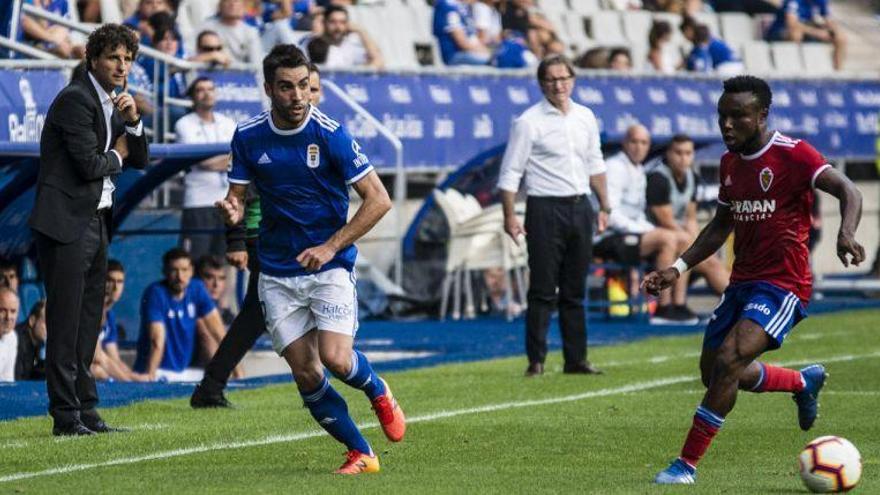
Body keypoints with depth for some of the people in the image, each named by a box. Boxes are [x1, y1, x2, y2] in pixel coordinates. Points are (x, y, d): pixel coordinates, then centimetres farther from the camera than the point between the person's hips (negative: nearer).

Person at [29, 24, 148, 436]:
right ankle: (66, 417, -6)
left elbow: (140, 161, 15)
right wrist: (116, 156, 1)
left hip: (96, 223, 10)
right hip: (66, 224, -9)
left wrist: (132, 121, -2)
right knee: (65, 323, -7)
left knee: (88, 321, 11)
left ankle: (86, 412, 15)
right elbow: (88, 165, -19)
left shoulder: (112, 102, 15)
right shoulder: (76, 99, -13)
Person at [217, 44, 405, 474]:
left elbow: (378, 200, -11)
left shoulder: (330, 135, -12)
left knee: (335, 358, -19)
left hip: (329, 266, -3)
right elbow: (238, 196, 6)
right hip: (276, 274, 3)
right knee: (305, 372, -4)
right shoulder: (248, 137, -1)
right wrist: (232, 211, -19)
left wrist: (331, 247, -18)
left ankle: (378, 392, 16)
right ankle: (361, 454, 10)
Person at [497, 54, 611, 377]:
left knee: (575, 291, 9)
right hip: (546, 209, -5)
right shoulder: (528, 122, -7)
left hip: (580, 208, 5)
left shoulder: (585, 117, 11)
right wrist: (509, 216, -14)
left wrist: (604, 206, 18)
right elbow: (510, 173, -8)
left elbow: (595, 165, 21)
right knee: (543, 291, -6)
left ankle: (576, 359, 13)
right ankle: (536, 361, -3)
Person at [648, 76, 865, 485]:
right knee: (714, 373, 14)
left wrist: (846, 234, -43)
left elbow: (848, 192, -23)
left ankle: (687, 463, -13)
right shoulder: (730, 161, 9)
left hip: (782, 285, -8)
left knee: (727, 362, -23)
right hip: (742, 282, 8)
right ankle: (805, 382, 40)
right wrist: (678, 268, 12)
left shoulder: (792, 154, -14)